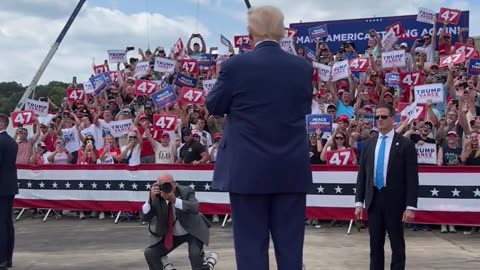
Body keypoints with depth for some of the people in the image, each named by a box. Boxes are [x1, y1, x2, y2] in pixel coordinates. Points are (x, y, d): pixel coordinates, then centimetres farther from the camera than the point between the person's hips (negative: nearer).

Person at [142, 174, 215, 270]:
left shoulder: (186, 191, -23)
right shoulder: (156, 198, -16)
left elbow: (195, 208, -40)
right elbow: (145, 218, -21)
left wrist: (175, 200, -50)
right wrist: (151, 200, -37)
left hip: (192, 231, -4)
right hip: (170, 234, 4)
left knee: (195, 254, -29)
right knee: (150, 253, -7)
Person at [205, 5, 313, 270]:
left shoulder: (235, 65, -9)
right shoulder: (303, 67, 1)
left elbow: (213, 106, 4)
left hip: (248, 170, -3)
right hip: (292, 170, 3)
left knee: (251, 243, 4)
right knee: (290, 243, 9)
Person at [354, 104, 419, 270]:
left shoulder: (405, 144, -4)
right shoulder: (369, 144, 9)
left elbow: (412, 178, -7)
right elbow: (362, 175, 10)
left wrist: (410, 206, -13)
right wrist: (359, 202, 3)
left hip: (395, 201, -4)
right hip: (374, 200, 4)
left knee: (397, 245, 4)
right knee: (375, 244, 9)